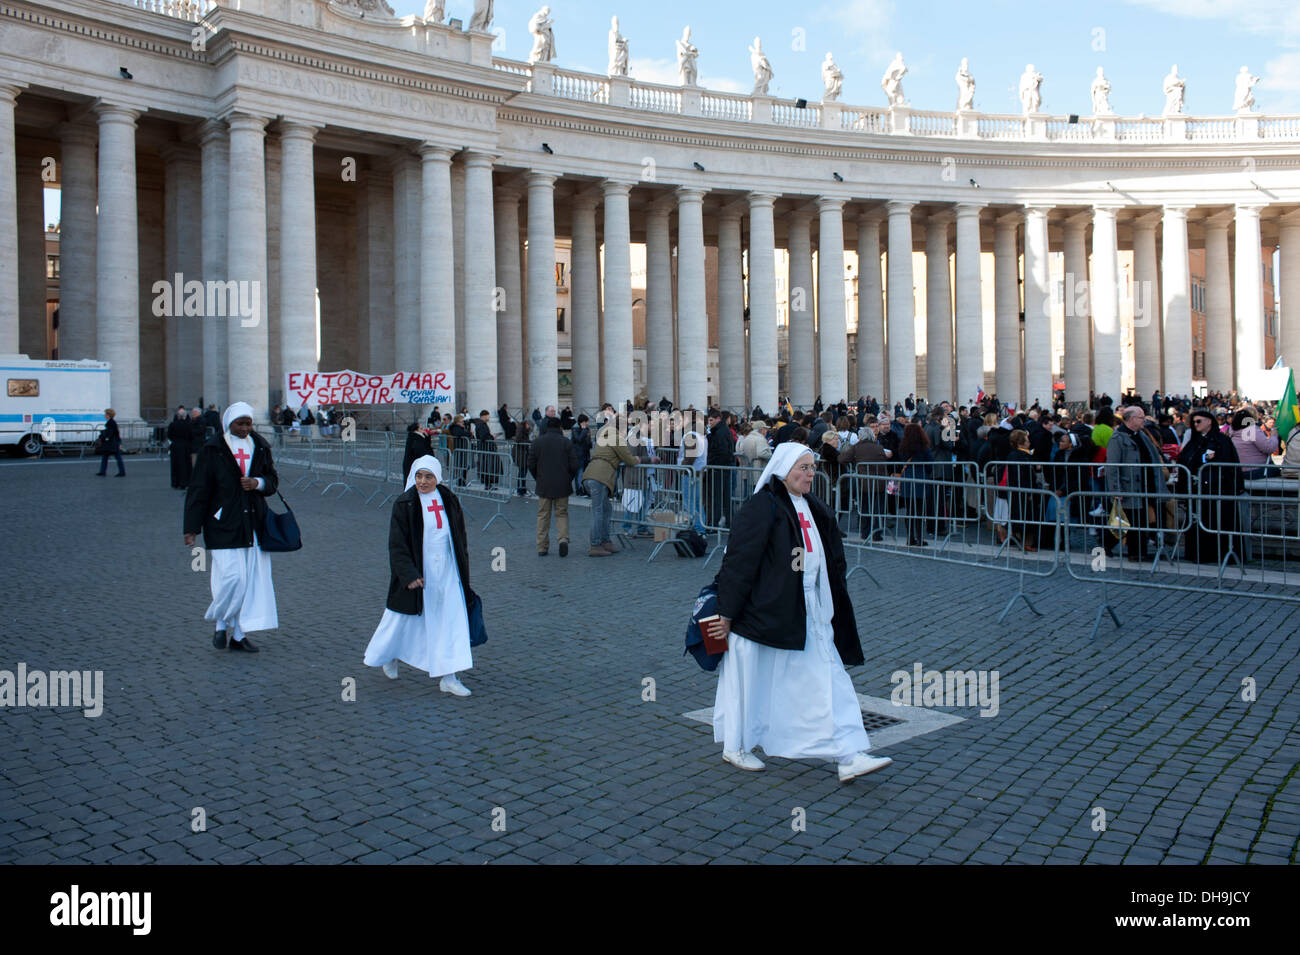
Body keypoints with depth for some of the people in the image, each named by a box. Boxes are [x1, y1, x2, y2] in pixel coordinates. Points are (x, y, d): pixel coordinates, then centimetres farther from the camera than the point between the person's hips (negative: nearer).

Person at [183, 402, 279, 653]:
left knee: (253, 579, 3)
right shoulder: (213, 449, -4)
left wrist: (258, 483, -8)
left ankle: (239, 635, 13)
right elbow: (198, 489, -5)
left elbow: (272, 479, 16)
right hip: (224, 525, -4)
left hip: (253, 524, 5)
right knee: (231, 577, -10)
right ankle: (221, 624, 15)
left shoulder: (259, 446, 8)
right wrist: (192, 528, -7)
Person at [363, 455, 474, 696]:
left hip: (447, 573, 4)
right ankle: (387, 654, 41)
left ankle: (448, 678, 2)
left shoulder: (448, 500, 4)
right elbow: (397, 544, -11)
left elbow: (459, 536, 15)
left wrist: (462, 566, 15)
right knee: (402, 619, 12)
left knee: (452, 622, -2)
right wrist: (409, 574, -19)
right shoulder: (404, 504, -9)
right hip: (417, 572, -3)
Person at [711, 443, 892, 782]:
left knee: (827, 681, 2)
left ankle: (848, 757, 3)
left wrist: (830, 608, 17)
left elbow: (834, 560, 18)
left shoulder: (815, 509, 10)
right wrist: (727, 611, -14)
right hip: (763, 612, -7)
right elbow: (739, 559, -14)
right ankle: (735, 747, 26)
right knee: (751, 680, 7)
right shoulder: (762, 507, -13)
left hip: (808, 614, 7)